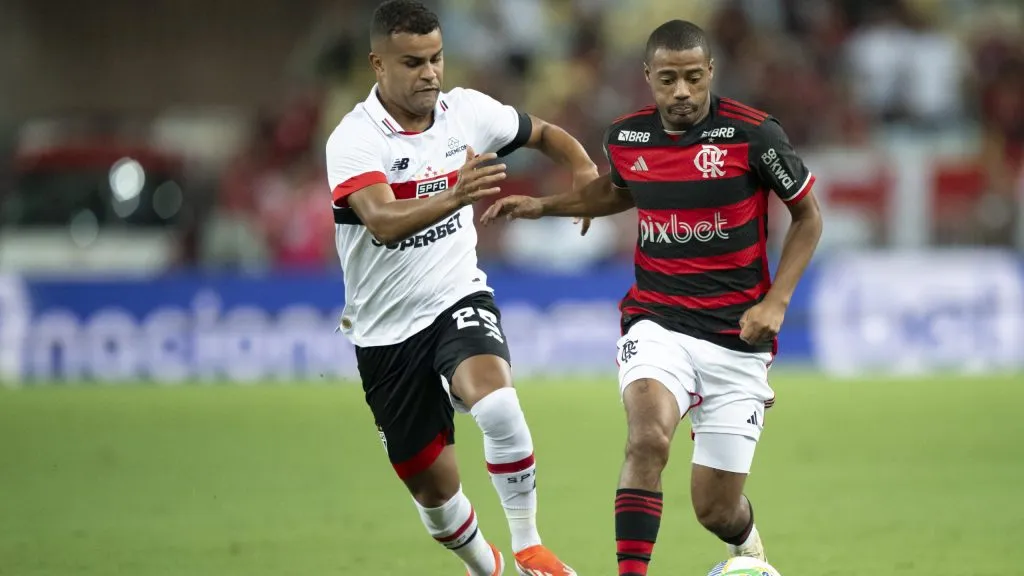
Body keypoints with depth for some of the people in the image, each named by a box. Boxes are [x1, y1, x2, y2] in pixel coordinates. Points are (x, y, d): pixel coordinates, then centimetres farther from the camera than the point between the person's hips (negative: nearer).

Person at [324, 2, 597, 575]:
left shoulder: (467, 110, -4)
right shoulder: (353, 140, -18)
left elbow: (545, 134, 15)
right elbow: (384, 223, -35)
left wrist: (586, 171, -6)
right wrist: (454, 195, -52)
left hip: (459, 298, 1)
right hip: (387, 330, -1)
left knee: (496, 402, -32)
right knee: (433, 486, 8)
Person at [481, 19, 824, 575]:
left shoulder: (753, 134, -12)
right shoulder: (626, 137, 0)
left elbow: (808, 216, 1)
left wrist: (776, 301, -10)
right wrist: (541, 205, 14)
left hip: (736, 336, -2)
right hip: (656, 322, 2)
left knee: (716, 510, 3)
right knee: (648, 436, -32)